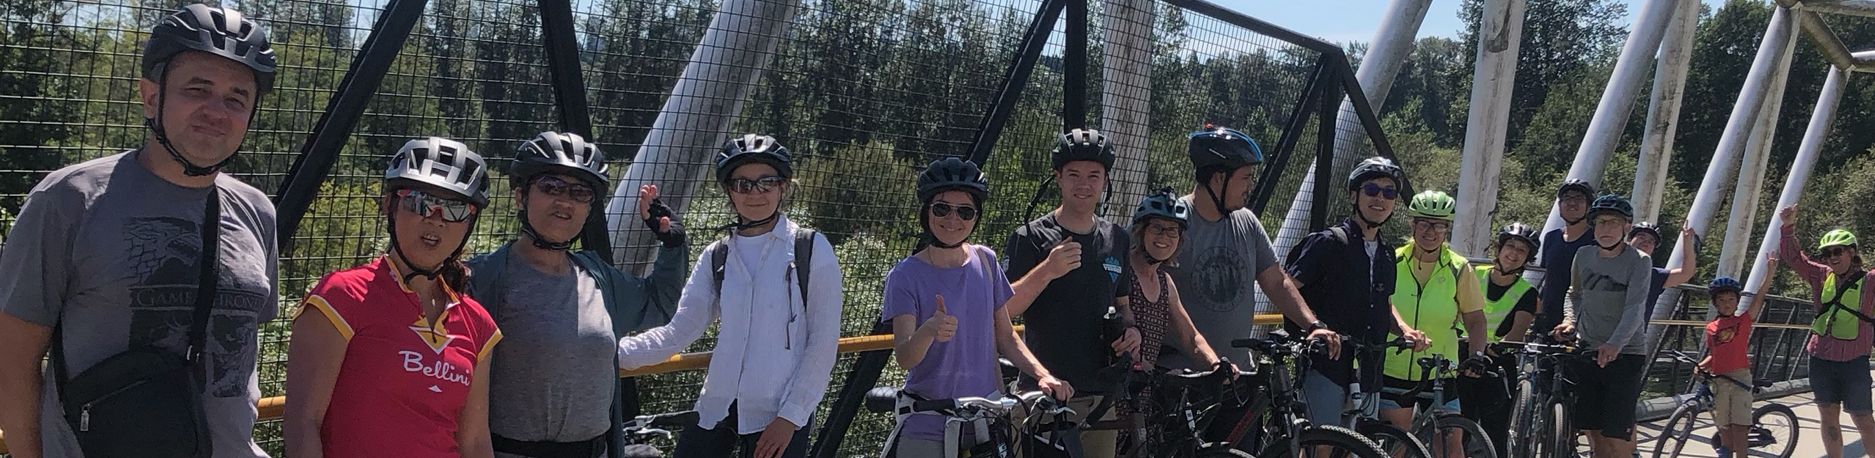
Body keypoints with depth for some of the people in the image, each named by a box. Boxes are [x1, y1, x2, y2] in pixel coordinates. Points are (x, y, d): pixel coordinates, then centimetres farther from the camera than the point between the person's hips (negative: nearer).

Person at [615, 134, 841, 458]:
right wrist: (614, 350, -14)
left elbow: (824, 343, -4)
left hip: (782, 414, -4)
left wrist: (791, 416, -8)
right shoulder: (717, 258, 9)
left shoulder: (812, 250, -3)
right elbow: (677, 332, 0)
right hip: (718, 407, 4)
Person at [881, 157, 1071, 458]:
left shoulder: (985, 261, 3)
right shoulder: (906, 275, -8)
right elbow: (904, 357, -18)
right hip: (926, 427, -3)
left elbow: (1005, 336, 10)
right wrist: (929, 331, -39)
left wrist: (1043, 375, -4)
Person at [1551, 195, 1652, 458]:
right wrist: (1570, 320, 2)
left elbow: (1635, 308, -18)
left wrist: (1615, 344, -32)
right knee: (1593, 433, 4)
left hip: (1625, 355, -4)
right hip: (1587, 351, 4)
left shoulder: (1639, 261, -6)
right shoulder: (1584, 256, 8)